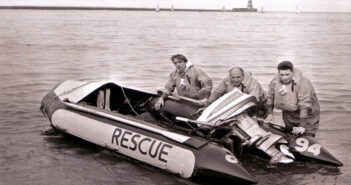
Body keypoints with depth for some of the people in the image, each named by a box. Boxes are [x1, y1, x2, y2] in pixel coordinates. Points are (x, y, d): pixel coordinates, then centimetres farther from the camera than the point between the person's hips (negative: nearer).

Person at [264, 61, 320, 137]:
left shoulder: (303, 83, -29)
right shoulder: (275, 81, -12)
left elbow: (304, 105, -33)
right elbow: (270, 97, 5)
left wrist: (302, 126, -36)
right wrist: (270, 113, -2)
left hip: (306, 114, -5)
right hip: (289, 116, 5)